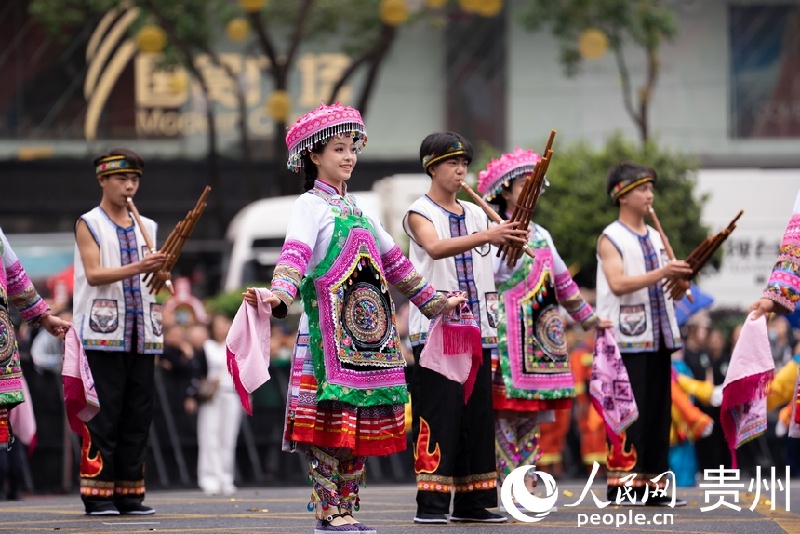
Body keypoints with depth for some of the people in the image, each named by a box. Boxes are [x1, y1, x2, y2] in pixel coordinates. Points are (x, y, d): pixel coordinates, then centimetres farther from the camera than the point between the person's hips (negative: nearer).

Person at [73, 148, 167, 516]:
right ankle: (97, 493, -5)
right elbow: (93, 274, -12)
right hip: (103, 334, -5)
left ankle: (129, 492, 8)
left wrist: (160, 270, -8)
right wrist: (135, 269, -25)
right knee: (102, 416, -7)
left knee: (137, 416, 4)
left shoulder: (145, 227, 17)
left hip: (141, 334, 5)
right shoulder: (89, 224, 2)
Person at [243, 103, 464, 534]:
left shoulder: (358, 207, 20)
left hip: (366, 331, 7)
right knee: (332, 420, -10)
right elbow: (295, 254, -21)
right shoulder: (310, 206, -3)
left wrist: (433, 301, 31)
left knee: (360, 425, 5)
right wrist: (279, 294, -40)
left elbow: (393, 262, 29)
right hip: (328, 331, -7)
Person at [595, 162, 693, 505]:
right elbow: (618, 283, -18)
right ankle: (621, 484, -4)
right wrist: (660, 273, -25)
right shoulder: (611, 239, -4)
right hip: (627, 339, -7)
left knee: (657, 413, 6)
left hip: (657, 337, 7)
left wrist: (678, 278, 0)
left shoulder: (654, 238, 17)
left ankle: (651, 485, 9)